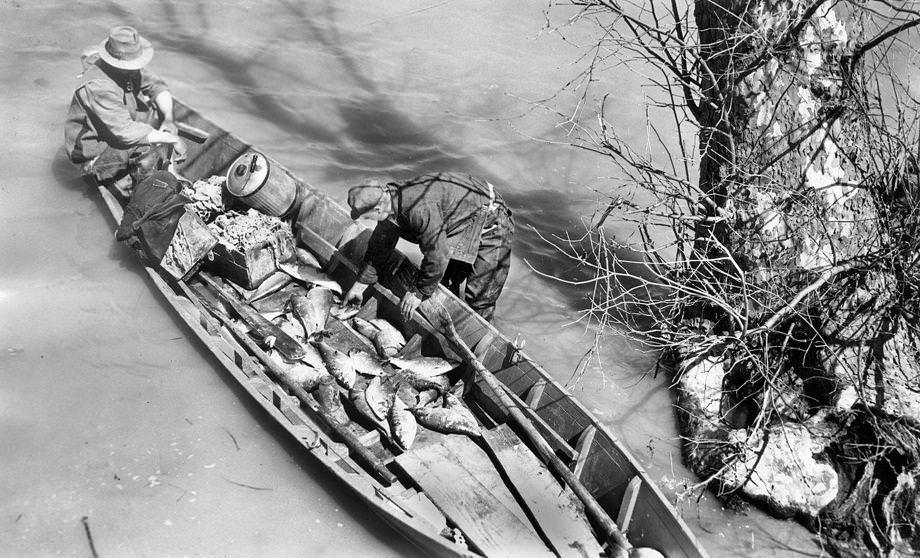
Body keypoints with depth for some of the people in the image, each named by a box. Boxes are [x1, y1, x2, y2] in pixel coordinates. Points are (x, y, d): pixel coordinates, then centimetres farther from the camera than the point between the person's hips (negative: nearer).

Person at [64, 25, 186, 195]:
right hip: (93, 154, -9)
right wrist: (170, 138, -31)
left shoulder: (128, 67, -9)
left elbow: (157, 86, 3)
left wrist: (168, 118, -16)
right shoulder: (97, 86, -34)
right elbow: (126, 132, -39)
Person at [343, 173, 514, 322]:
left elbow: (437, 256, -32)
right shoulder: (390, 199, -6)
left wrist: (419, 292, -18)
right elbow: (380, 244, 9)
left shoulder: (420, 208, -37)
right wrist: (360, 284, 15)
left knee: (479, 300, -8)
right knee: (441, 282, 15)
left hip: (491, 226, -9)